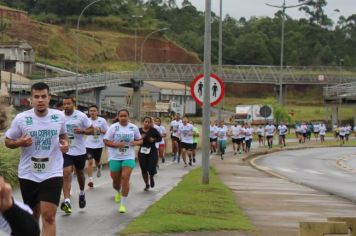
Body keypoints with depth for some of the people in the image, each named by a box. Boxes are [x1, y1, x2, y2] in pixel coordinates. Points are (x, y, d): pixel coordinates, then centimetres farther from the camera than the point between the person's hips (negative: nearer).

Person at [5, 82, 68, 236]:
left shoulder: (59, 116, -3)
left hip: (52, 173, -1)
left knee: (48, 216, -11)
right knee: (33, 214, 17)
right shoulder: (21, 118, -8)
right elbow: (8, 141, 3)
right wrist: (20, 142, -19)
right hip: (28, 174, 1)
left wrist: (65, 143, -3)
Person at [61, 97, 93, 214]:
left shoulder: (81, 116, -8)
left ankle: (82, 193, 47)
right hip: (65, 151, 0)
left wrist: (82, 131, -23)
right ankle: (67, 201, -21)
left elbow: (92, 130, -4)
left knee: (80, 173, 19)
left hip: (80, 151, 0)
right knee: (66, 173, -16)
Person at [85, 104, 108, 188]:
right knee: (90, 162, -11)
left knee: (97, 162, 15)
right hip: (89, 144, 0)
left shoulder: (102, 120, -5)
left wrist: (100, 130, -18)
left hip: (99, 144, 0)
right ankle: (90, 180, -7)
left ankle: (99, 167, 52)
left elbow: (108, 131, -2)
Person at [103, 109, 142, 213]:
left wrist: (136, 142, -12)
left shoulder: (133, 128, 1)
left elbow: (140, 140, 12)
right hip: (115, 158, 0)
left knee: (125, 178, -16)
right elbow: (106, 141, -6)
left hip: (128, 157, 0)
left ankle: (123, 204, -8)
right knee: (116, 180, 11)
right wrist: (116, 144, -21)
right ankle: (118, 192, 49)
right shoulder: (113, 127, -5)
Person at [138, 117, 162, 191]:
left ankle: (151, 177, 28)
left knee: (152, 169, -9)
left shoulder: (153, 130, -6)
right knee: (144, 170, 5)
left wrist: (154, 140, -15)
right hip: (142, 152, 2)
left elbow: (160, 138, 3)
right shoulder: (139, 130, -3)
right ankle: (147, 184, 26)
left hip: (152, 152, -2)